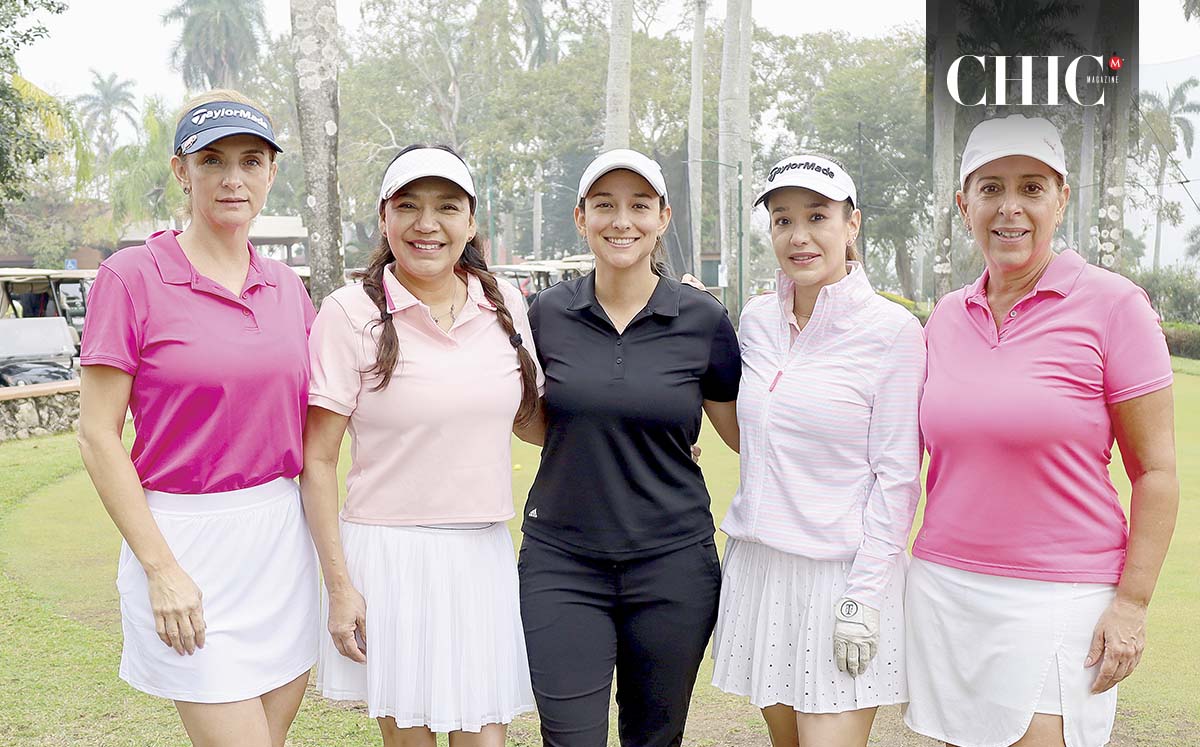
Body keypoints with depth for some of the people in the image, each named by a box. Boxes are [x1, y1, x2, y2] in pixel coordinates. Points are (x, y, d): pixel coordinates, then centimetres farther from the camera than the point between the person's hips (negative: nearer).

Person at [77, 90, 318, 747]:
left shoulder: (286, 288, 9)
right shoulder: (132, 277, -7)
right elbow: (97, 437, -8)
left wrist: (324, 551, 10)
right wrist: (162, 568, -13)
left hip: (284, 539, 5)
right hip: (188, 542, -5)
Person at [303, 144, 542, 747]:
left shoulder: (505, 304, 6)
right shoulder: (352, 312, -7)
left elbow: (529, 418, 18)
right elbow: (317, 460, -6)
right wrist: (339, 585, -9)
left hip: (484, 554, 3)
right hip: (389, 555, -3)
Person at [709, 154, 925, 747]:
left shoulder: (892, 330, -10)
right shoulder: (757, 319, 6)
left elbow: (896, 476, -11)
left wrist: (864, 596, -14)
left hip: (841, 570, -5)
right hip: (758, 564, 6)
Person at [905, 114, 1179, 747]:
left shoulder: (1111, 304, -6)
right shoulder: (946, 318, 9)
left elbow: (1156, 470, -5)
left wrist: (1132, 603, -9)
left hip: (1061, 595, -4)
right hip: (943, 586, 5)